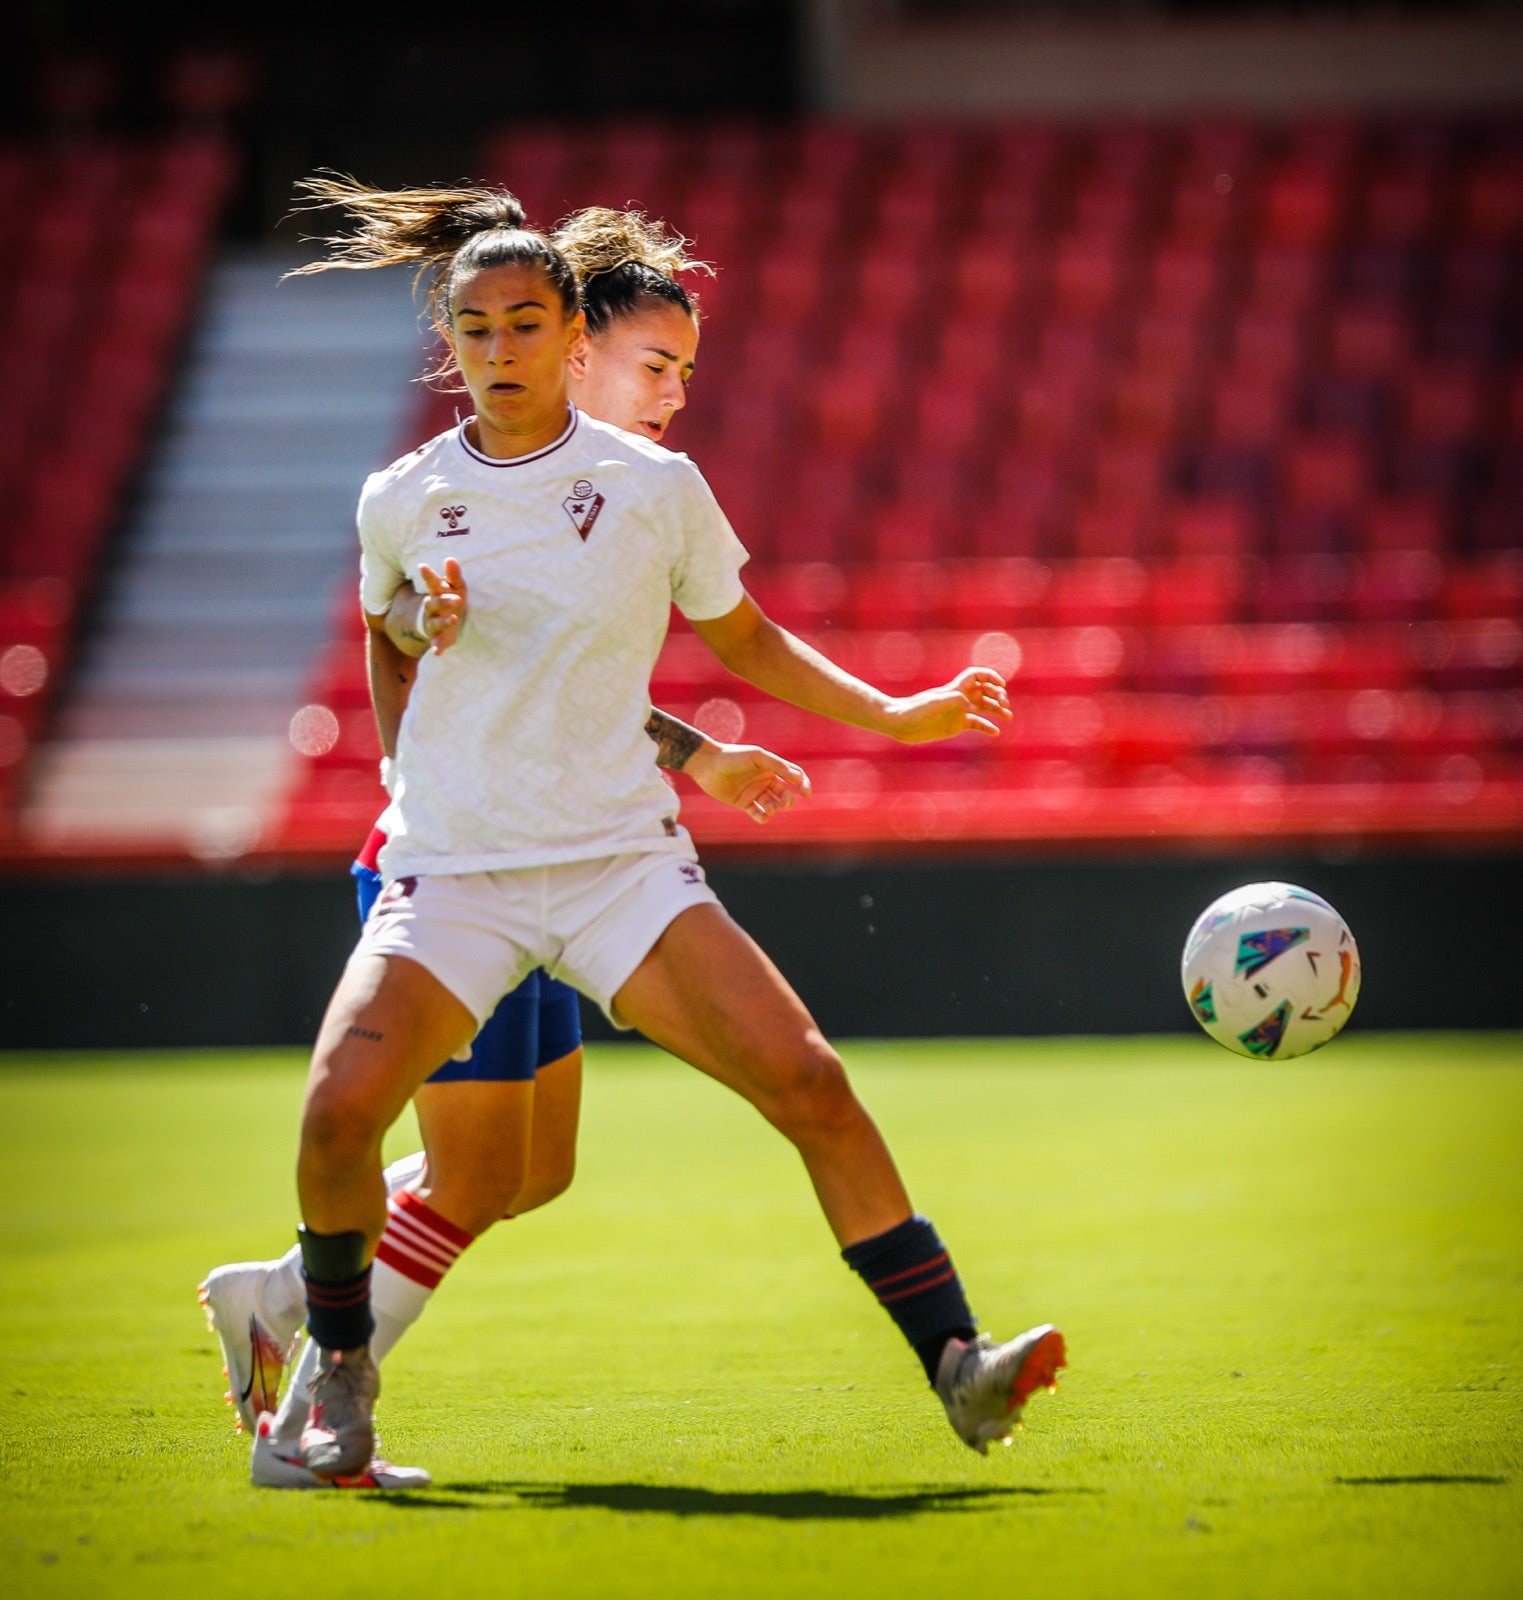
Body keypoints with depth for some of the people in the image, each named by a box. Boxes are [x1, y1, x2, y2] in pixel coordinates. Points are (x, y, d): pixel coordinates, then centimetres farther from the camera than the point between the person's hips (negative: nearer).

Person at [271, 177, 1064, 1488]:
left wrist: (890, 712, 5)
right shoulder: (397, 504, 3)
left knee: (809, 1085, -16)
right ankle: (341, 1373, 5)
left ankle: (957, 1366, -11)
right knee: (340, 1110, -21)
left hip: (623, 862, 0)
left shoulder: (656, 488, 0)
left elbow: (746, 640, 14)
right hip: (449, 872, 0)